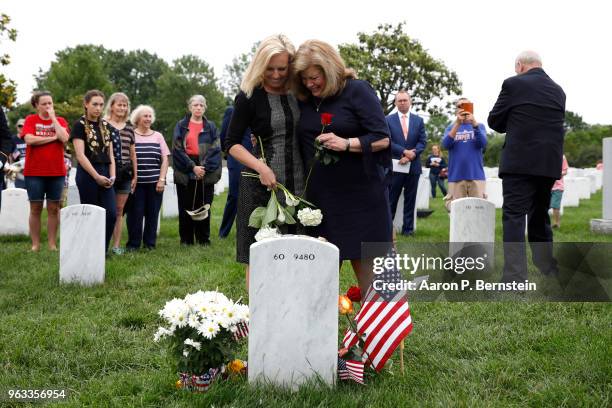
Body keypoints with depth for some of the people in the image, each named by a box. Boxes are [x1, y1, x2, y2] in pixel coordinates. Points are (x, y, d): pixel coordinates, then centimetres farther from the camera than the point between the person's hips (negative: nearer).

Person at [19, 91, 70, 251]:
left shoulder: (60, 121, 7)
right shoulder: (30, 120, 2)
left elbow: (64, 138, -11)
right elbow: (29, 139, -13)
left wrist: (53, 118, -8)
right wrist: (52, 138, -10)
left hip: (56, 172, 1)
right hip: (34, 172, -1)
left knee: (54, 208, 4)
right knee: (35, 208, 3)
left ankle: (52, 244, 11)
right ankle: (35, 244, 10)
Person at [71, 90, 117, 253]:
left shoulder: (105, 125, 13)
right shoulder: (80, 125, -5)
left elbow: (110, 154, 13)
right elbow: (80, 155, -12)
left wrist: (112, 176, -1)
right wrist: (97, 177, -16)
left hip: (104, 174, 5)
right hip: (87, 174, -5)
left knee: (111, 214, -3)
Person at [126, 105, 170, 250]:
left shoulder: (158, 136, 12)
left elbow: (165, 159, 10)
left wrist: (162, 179, 1)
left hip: (155, 183, 2)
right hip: (136, 182, -2)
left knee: (152, 213, 4)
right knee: (135, 213, -2)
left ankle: (150, 242, 13)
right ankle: (133, 243, 8)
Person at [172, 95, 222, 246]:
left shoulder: (210, 127, 9)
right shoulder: (181, 126, 6)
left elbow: (215, 150, 1)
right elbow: (177, 149, -2)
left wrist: (205, 168, -12)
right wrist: (192, 167, -12)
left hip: (206, 173, 1)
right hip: (185, 173, -1)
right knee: (185, 208, 2)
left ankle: (204, 240, 10)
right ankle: (186, 240, 8)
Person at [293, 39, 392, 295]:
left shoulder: (357, 91, -5)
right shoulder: (303, 100, 9)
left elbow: (383, 139, -9)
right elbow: (299, 142, 20)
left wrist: (346, 144, -22)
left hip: (360, 194, -4)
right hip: (320, 195, 5)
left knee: (364, 260, 1)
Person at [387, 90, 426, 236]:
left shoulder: (418, 121, 10)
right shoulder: (388, 120, 3)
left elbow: (423, 141, 3)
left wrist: (411, 155, -12)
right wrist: (404, 151, -15)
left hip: (413, 166, 2)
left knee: (410, 199, 6)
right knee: (391, 199, 0)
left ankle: (408, 228, 11)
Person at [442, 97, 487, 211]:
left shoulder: (479, 126, 9)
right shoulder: (451, 127, 11)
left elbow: (483, 143, -9)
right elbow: (446, 145, -7)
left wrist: (474, 123, -21)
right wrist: (457, 123, -17)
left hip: (476, 175, 0)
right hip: (456, 176, 0)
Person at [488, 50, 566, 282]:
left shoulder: (513, 83, -3)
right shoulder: (558, 90, 14)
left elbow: (494, 121, 3)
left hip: (520, 162, -6)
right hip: (549, 163, 6)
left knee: (514, 218, -7)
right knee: (540, 218, 17)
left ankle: (514, 281, -16)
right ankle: (548, 275, 21)